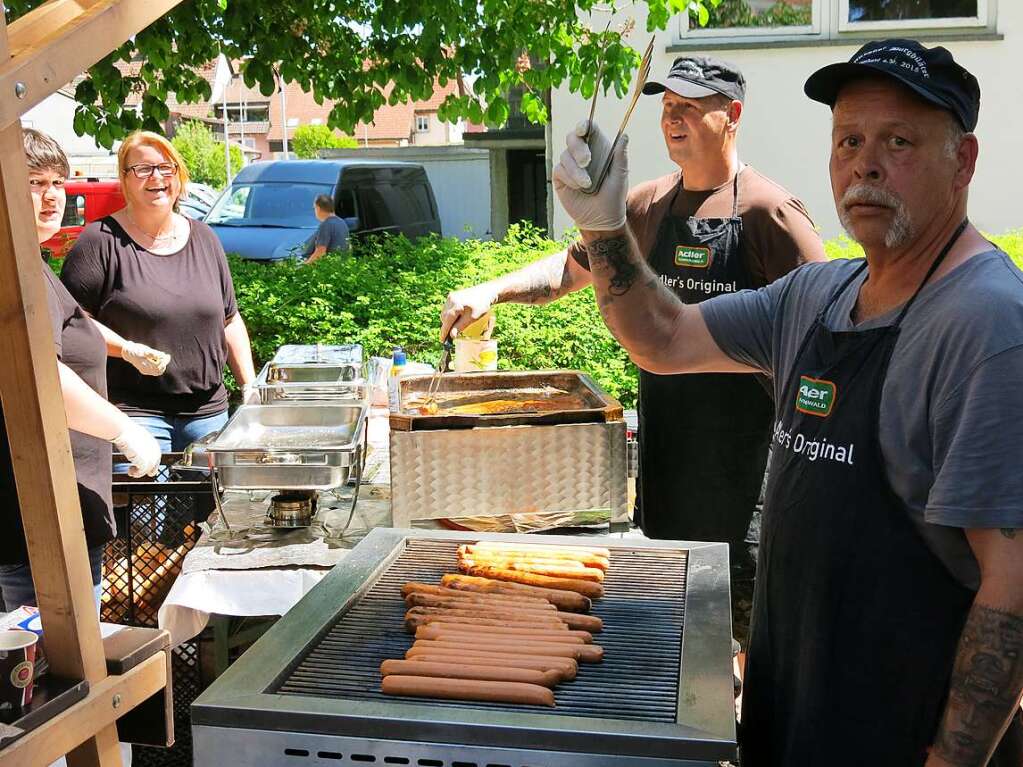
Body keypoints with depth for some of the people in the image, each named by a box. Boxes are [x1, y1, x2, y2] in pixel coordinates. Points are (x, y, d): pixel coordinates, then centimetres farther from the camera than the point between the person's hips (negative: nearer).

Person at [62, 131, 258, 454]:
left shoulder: (204, 238, 13)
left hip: (207, 411, 5)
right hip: (135, 412, -5)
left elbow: (230, 321, 16)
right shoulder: (102, 240, -3)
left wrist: (249, 385, 9)